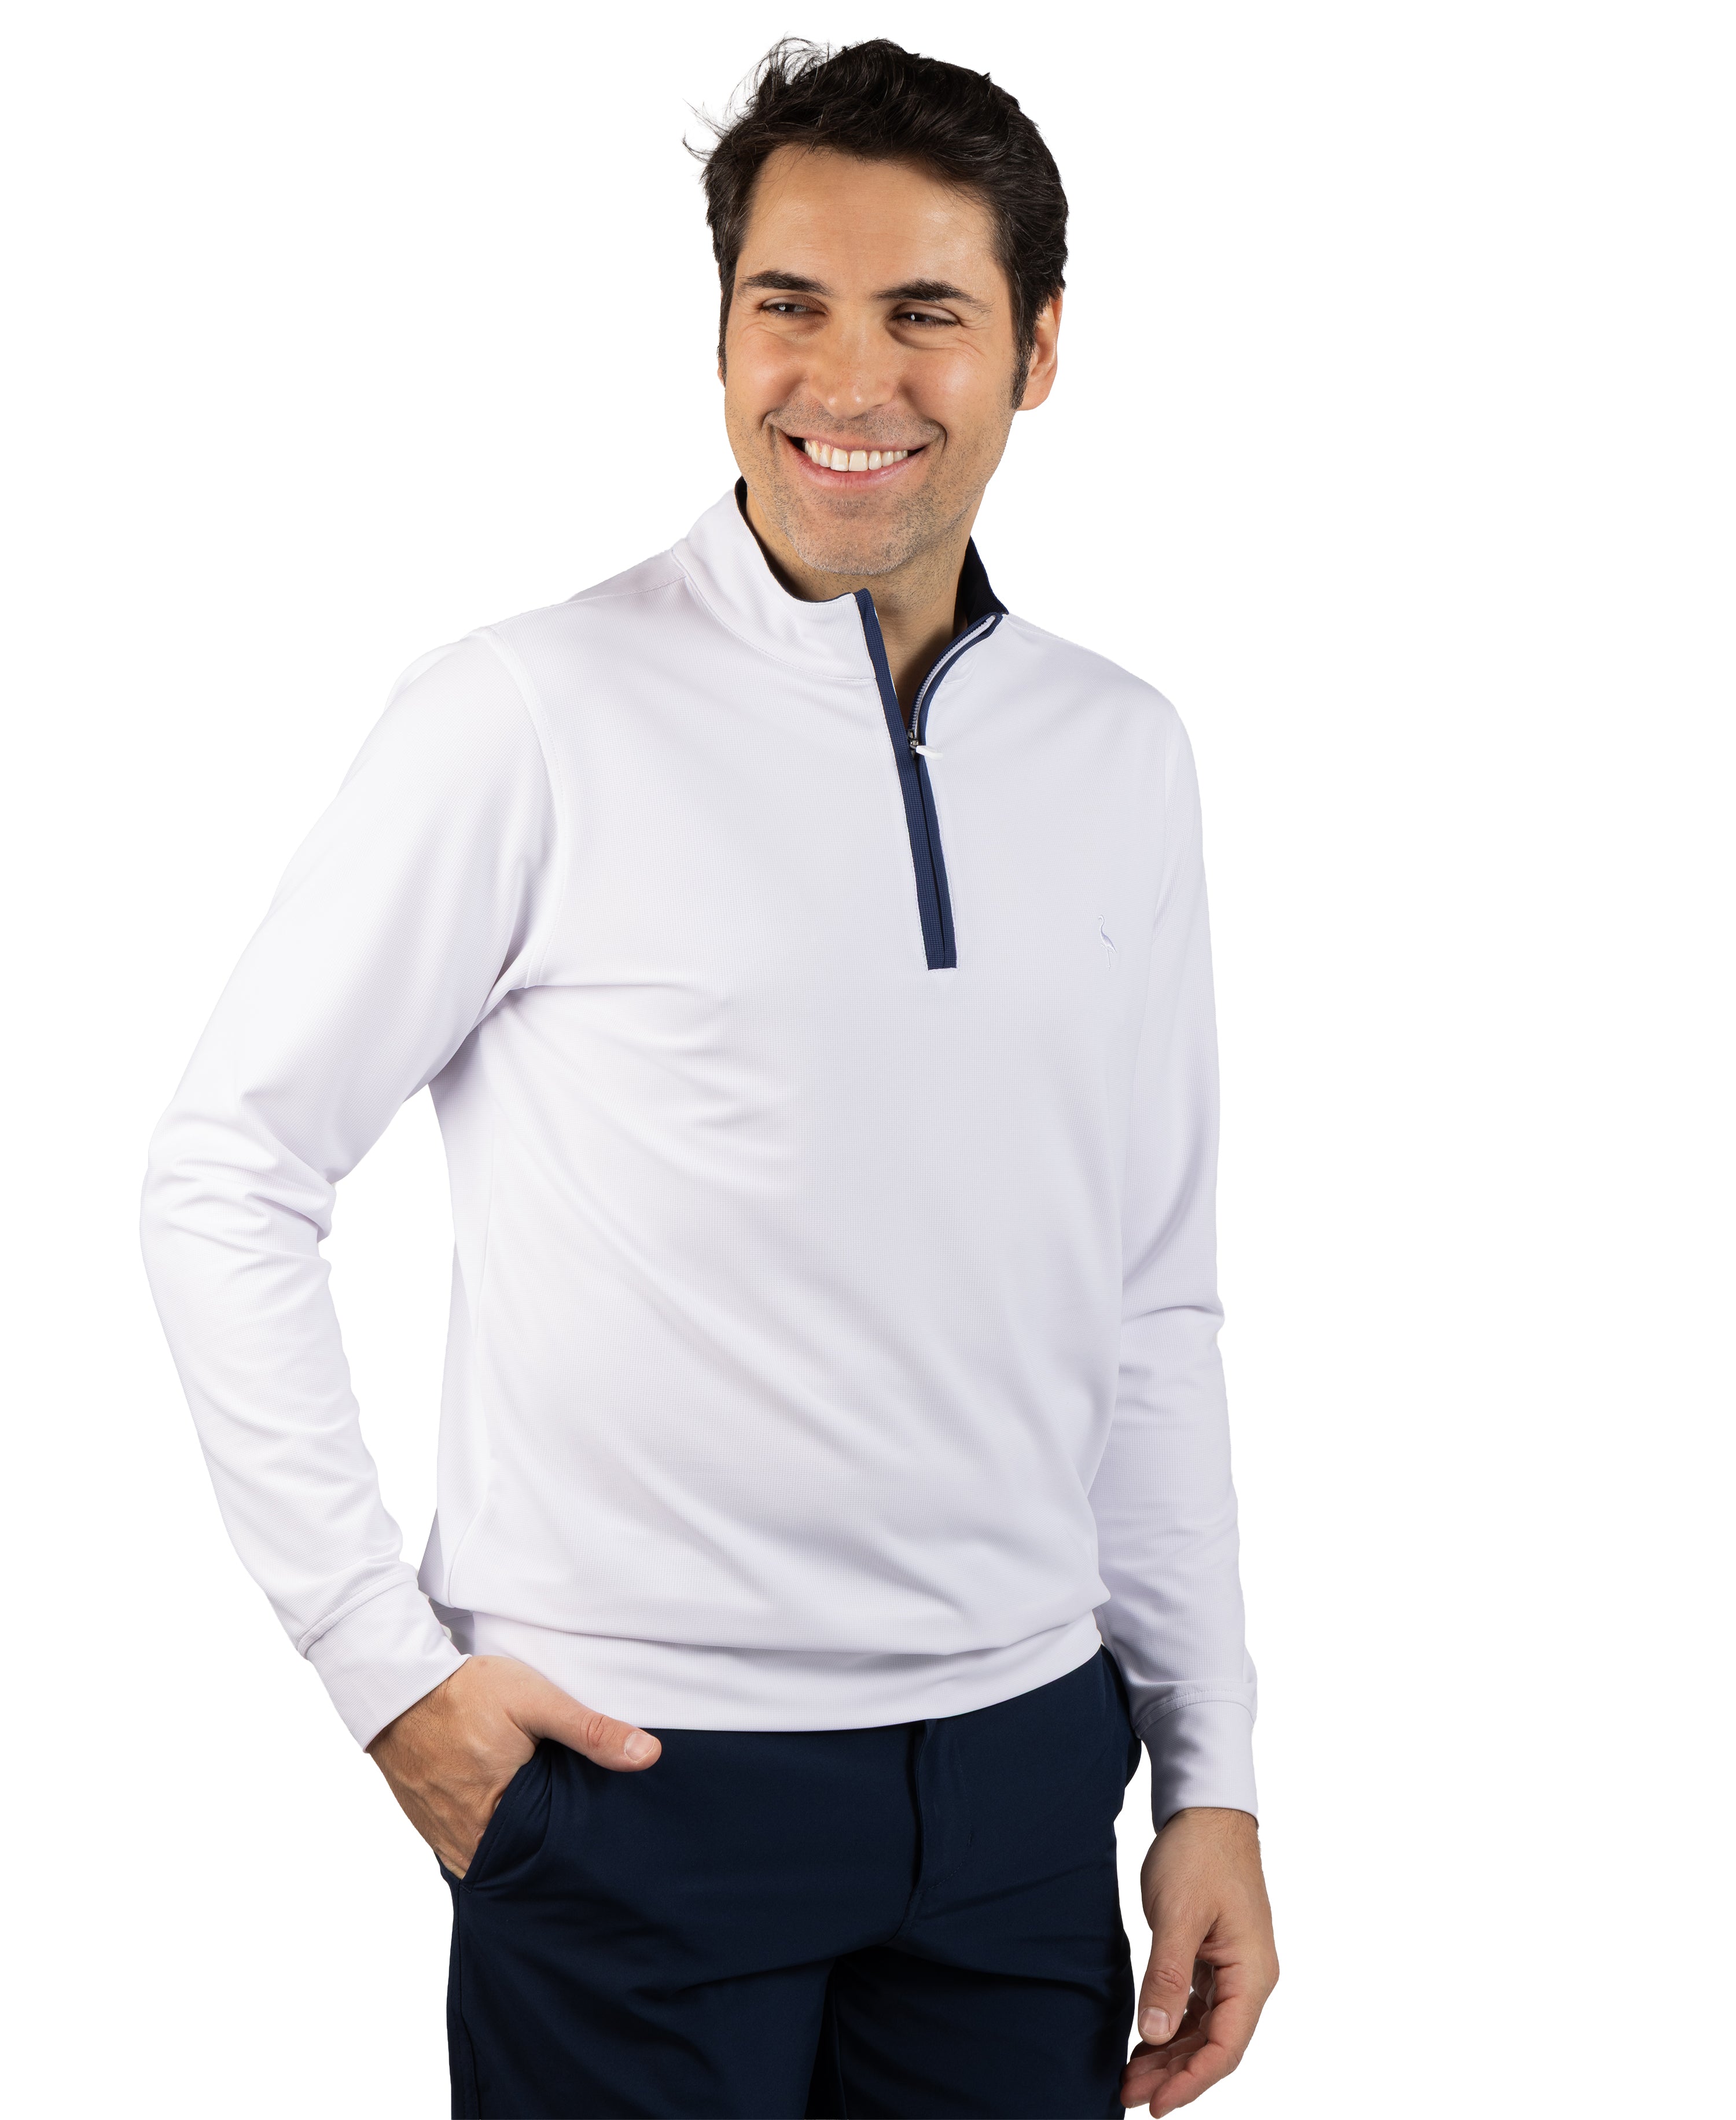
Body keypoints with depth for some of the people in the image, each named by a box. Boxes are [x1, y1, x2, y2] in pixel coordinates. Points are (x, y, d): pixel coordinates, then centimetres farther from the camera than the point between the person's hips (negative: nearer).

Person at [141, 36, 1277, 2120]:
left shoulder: (1124, 759, 6)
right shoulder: (531, 721, -9)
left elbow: (1152, 1304, 11)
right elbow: (226, 1179, -5)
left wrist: (1210, 1773, 10)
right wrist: (383, 1654, -7)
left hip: (1024, 1772, 4)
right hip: (638, 1781, -4)